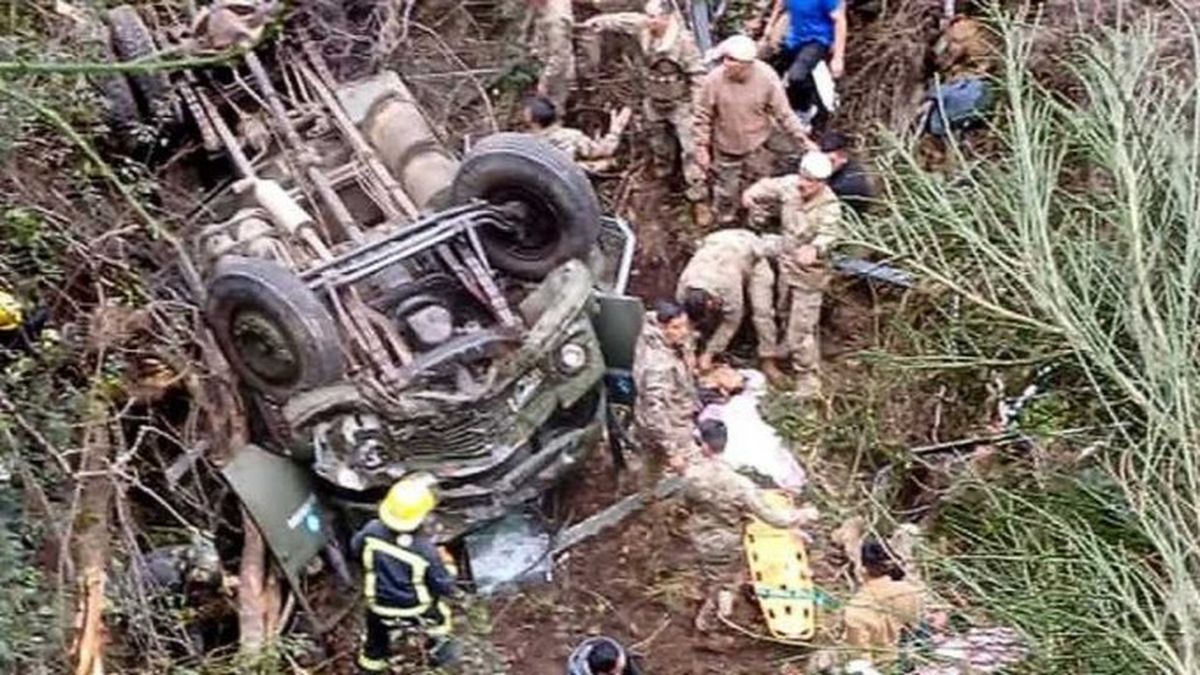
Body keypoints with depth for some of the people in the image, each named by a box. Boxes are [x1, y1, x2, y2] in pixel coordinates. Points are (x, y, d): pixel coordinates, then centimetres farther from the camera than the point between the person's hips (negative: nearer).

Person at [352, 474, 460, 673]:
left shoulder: (372, 532, -25)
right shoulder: (425, 550, -33)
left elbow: (355, 549, 0)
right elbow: (445, 588, -19)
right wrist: (447, 566, -1)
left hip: (380, 609, 2)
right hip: (415, 611, -2)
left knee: (376, 640, 30)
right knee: (438, 612, 31)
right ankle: (440, 651, 50)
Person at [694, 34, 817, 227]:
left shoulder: (767, 78, -22)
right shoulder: (714, 80, -24)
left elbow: (783, 113, -12)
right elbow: (703, 117, -11)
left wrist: (803, 139, -13)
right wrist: (702, 147, -8)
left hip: (757, 146, 1)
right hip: (726, 147, -1)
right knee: (726, 190, 16)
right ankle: (726, 225, 44)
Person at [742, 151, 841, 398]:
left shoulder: (829, 206, -30)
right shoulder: (790, 185, -14)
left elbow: (828, 233, -47)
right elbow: (768, 187, 6)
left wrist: (814, 249, -70)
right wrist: (753, 194, -16)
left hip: (809, 272, -7)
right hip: (786, 263, 7)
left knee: (802, 327, -4)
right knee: (786, 310, 31)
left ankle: (808, 379, 11)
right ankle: (790, 343, 59)